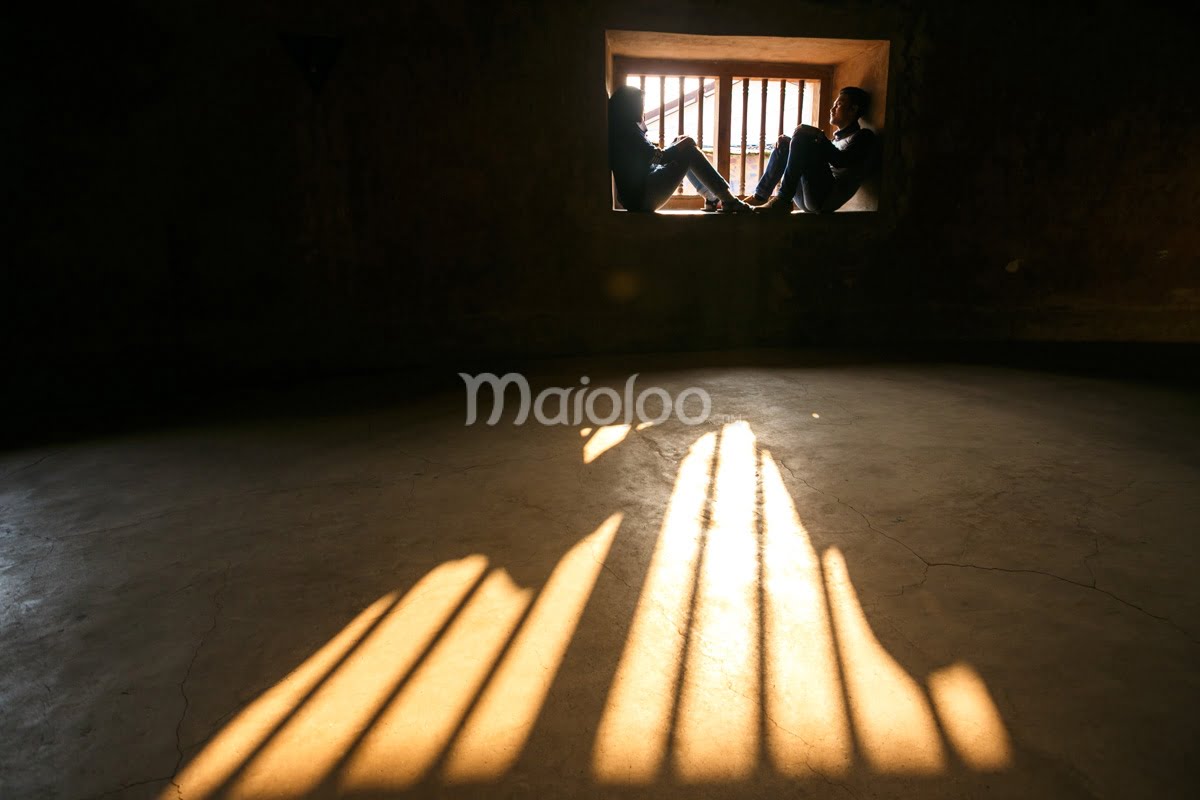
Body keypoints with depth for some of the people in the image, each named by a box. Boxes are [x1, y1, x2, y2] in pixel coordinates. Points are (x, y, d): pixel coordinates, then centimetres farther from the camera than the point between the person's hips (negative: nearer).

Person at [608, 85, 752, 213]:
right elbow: (657, 157, -15)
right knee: (689, 151, -7)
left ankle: (712, 198, 15)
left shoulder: (619, 127, 18)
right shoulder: (628, 128, -12)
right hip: (643, 195, -11)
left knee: (684, 142, 19)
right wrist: (681, 145, 1)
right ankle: (728, 201, -5)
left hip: (638, 194, 11)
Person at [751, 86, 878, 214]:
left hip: (826, 198, -8)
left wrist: (819, 135, -13)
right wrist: (790, 142, 15)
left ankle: (782, 201, -24)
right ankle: (759, 196, 3)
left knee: (802, 136, -19)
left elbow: (840, 161, -15)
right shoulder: (839, 137, 31)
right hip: (811, 199, 8)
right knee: (784, 144, 17)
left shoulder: (863, 136, 4)